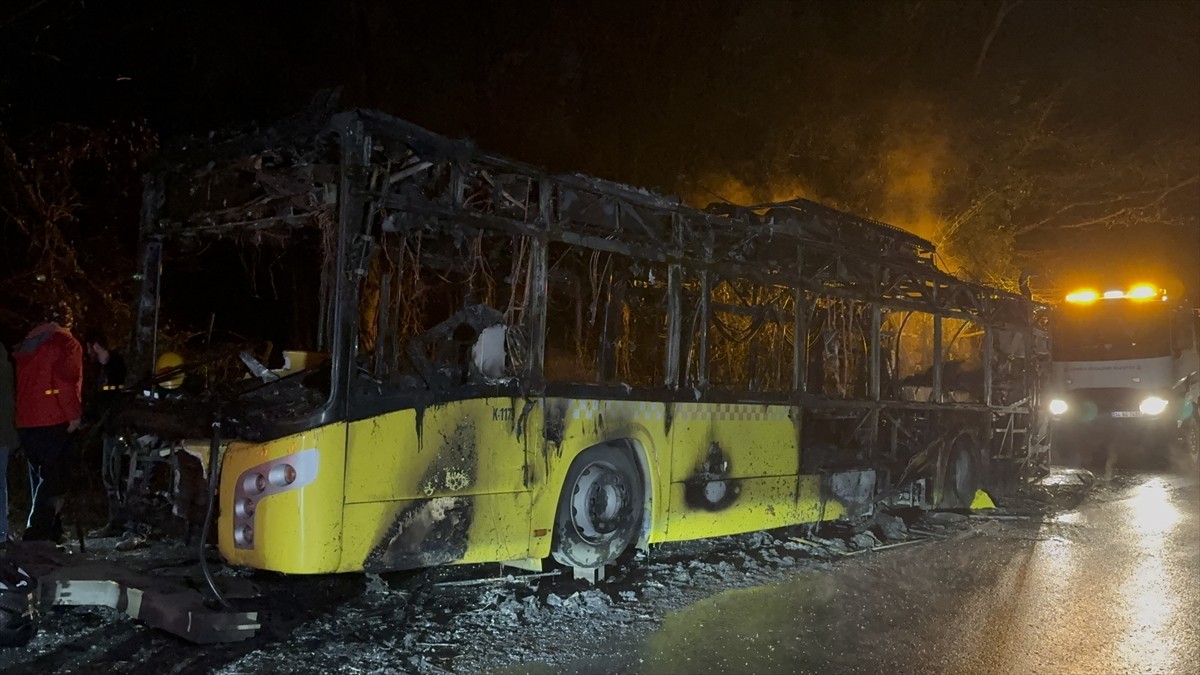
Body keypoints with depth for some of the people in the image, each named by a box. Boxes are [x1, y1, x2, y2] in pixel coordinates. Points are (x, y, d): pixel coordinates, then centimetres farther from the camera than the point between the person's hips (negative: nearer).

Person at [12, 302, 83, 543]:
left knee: (40, 480, 15)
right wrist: (74, 414, -14)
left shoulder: (26, 345, 19)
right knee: (53, 481, -7)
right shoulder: (66, 343, -5)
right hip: (54, 422, -8)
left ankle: (50, 535, 20)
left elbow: (18, 382, 20)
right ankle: (37, 537, -15)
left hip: (25, 423, 8)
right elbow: (67, 380, -18)